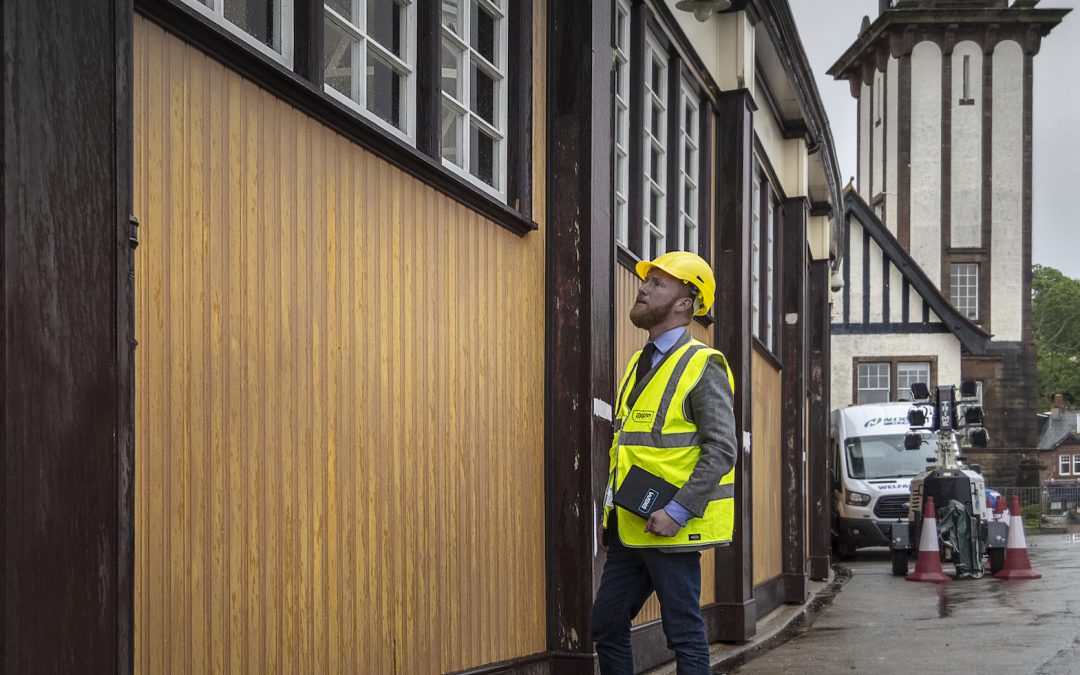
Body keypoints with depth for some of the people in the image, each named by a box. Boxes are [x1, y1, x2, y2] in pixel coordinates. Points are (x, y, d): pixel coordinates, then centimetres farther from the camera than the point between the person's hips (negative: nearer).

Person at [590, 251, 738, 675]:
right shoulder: (639, 364, 17)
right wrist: (611, 511, 14)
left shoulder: (702, 366, -9)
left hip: (672, 529, -8)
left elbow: (721, 449, -16)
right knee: (606, 626, 10)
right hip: (629, 530, 8)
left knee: (685, 635, -2)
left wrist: (678, 512, -21)